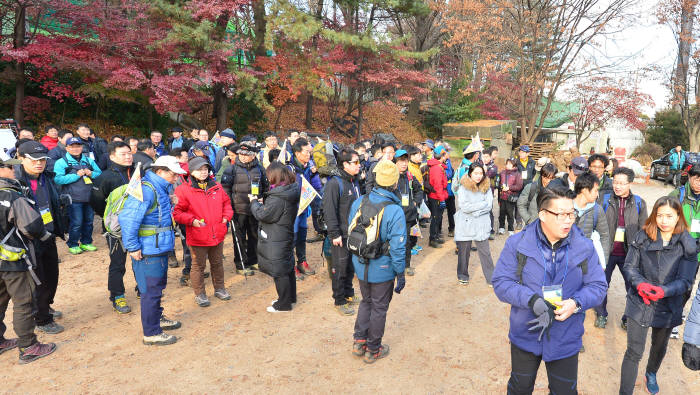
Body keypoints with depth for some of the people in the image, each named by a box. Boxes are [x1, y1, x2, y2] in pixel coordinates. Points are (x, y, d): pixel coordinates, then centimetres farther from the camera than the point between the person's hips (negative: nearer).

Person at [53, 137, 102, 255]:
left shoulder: (89, 160, 13)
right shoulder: (61, 162, -1)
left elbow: (100, 174, 17)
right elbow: (57, 179, -12)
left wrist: (91, 174, -5)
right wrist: (76, 175, -16)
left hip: (89, 198, 5)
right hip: (74, 199, -5)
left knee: (89, 220, 12)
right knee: (76, 223, -4)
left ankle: (86, 242, 27)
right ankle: (73, 245, 12)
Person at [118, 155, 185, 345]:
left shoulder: (161, 188, 11)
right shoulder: (145, 190, -22)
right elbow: (128, 219, -27)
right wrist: (133, 247, -23)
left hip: (159, 249, 10)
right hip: (147, 251, -10)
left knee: (157, 286, 24)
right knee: (151, 291, 1)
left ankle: (157, 319, 42)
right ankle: (151, 333, 13)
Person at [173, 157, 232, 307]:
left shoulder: (216, 187, 6)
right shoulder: (184, 190, -8)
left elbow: (226, 203, 18)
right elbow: (176, 211, -7)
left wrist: (226, 216, 3)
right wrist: (191, 220, -18)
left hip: (218, 234, 4)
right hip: (197, 237, -4)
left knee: (217, 263, 19)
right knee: (198, 266, 7)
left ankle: (219, 288, 36)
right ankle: (199, 294, 23)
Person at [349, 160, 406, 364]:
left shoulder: (358, 203, -7)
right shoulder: (395, 211, -22)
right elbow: (397, 247, -19)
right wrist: (401, 273, -8)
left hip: (360, 265, 5)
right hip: (382, 269, -4)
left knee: (366, 301, 25)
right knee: (379, 308, 13)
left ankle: (359, 342, 31)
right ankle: (373, 350, 28)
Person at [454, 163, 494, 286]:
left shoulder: (486, 187, 3)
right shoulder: (463, 187, -6)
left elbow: (489, 205, -3)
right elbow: (464, 207, -15)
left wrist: (475, 212, -13)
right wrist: (482, 204, -11)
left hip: (481, 225, 2)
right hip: (465, 224, -1)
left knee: (485, 252, 1)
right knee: (463, 251, 10)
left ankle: (491, 278, 11)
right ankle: (463, 276, 27)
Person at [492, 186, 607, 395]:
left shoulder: (584, 247, -7)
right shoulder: (517, 243, -12)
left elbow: (598, 286, -2)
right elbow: (501, 282, -12)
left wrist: (576, 303, -22)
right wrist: (532, 300, -28)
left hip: (565, 339, 1)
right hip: (525, 335, -1)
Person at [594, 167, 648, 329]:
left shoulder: (639, 203, 2)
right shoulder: (604, 199, -2)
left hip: (629, 253, 1)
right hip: (607, 251, 0)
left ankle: (628, 318, 23)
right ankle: (601, 314, 30)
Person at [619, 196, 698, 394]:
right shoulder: (643, 237, -9)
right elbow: (629, 266, -3)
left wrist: (664, 291, -28)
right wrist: (640, 284, -22)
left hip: (668, 307, 2)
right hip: (639, 304, -2)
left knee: (660, 346, 26)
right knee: (634, 352, -3)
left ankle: (651, 374, 55)